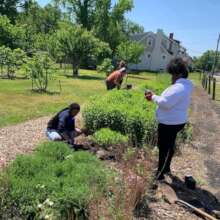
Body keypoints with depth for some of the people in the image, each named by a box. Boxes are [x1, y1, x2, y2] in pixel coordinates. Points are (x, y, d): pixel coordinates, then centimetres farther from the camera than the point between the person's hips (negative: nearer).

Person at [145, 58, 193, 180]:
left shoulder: (178, 87, -25)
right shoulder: (185, 86, 10)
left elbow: (166, 103, -29)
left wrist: (153, 97, -13)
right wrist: (156, 97, 3)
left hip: (170, 123, -11)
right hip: (176, 121, 11)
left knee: (164, 147, 2)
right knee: (170, 145, 23)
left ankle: (160, 174, 16)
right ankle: (166, 168, 41)